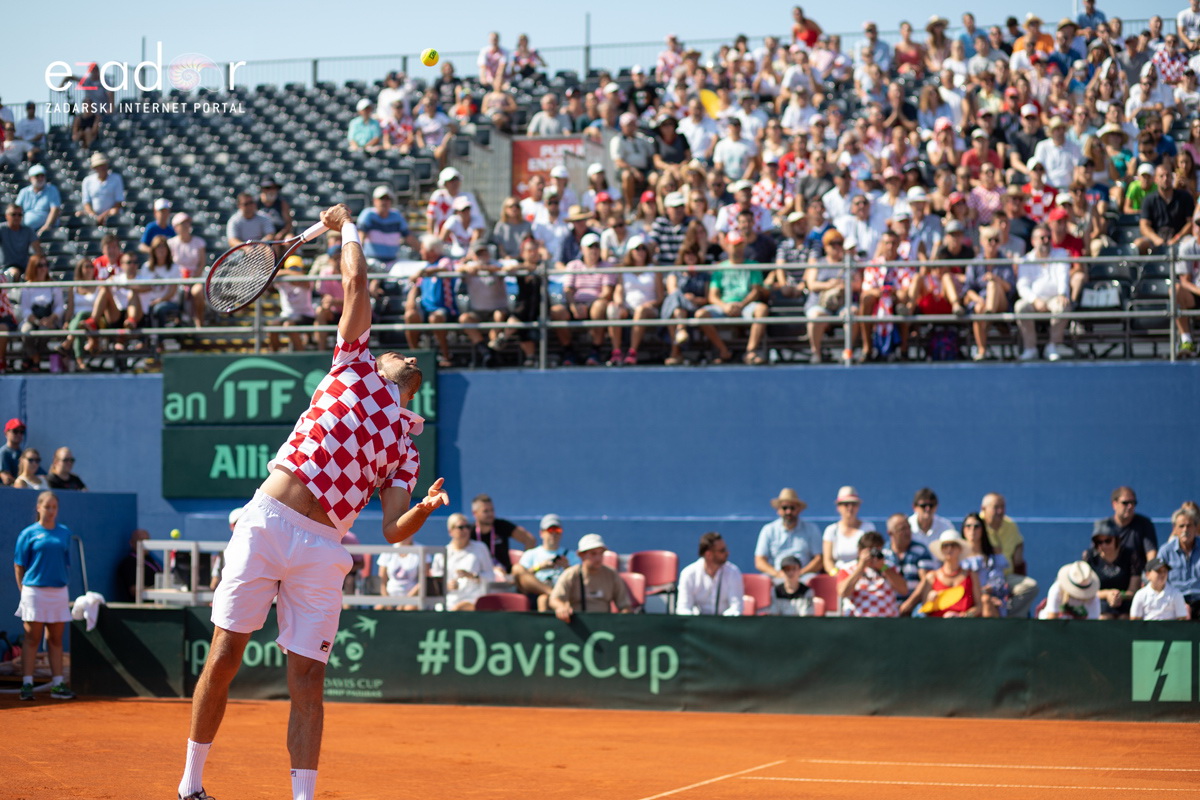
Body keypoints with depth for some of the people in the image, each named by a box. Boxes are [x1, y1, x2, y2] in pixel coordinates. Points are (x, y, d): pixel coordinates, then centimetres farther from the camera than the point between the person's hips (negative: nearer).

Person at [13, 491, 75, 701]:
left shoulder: (65, 533, 10)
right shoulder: (29, 534, -1)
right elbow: (19, 565, 0)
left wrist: (64, 581, 6)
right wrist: (23, 590, -5)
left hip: (59, 591, 4)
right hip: (34, 590, -4)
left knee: (56, 640, 7)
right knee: (32, 639, -2)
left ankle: (57, 684, 11)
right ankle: (27, 684, 0)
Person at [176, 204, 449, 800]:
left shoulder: (405, 447, 19)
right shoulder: (354, 367, 16)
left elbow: (394, 530, 8)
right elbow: (356, 282, 12)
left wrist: (426, 509, -11)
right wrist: (347, 228, 23)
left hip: (321, 548, 2)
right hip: (266, 521, -2)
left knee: (308, 681, -3)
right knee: (224, 656, -1)